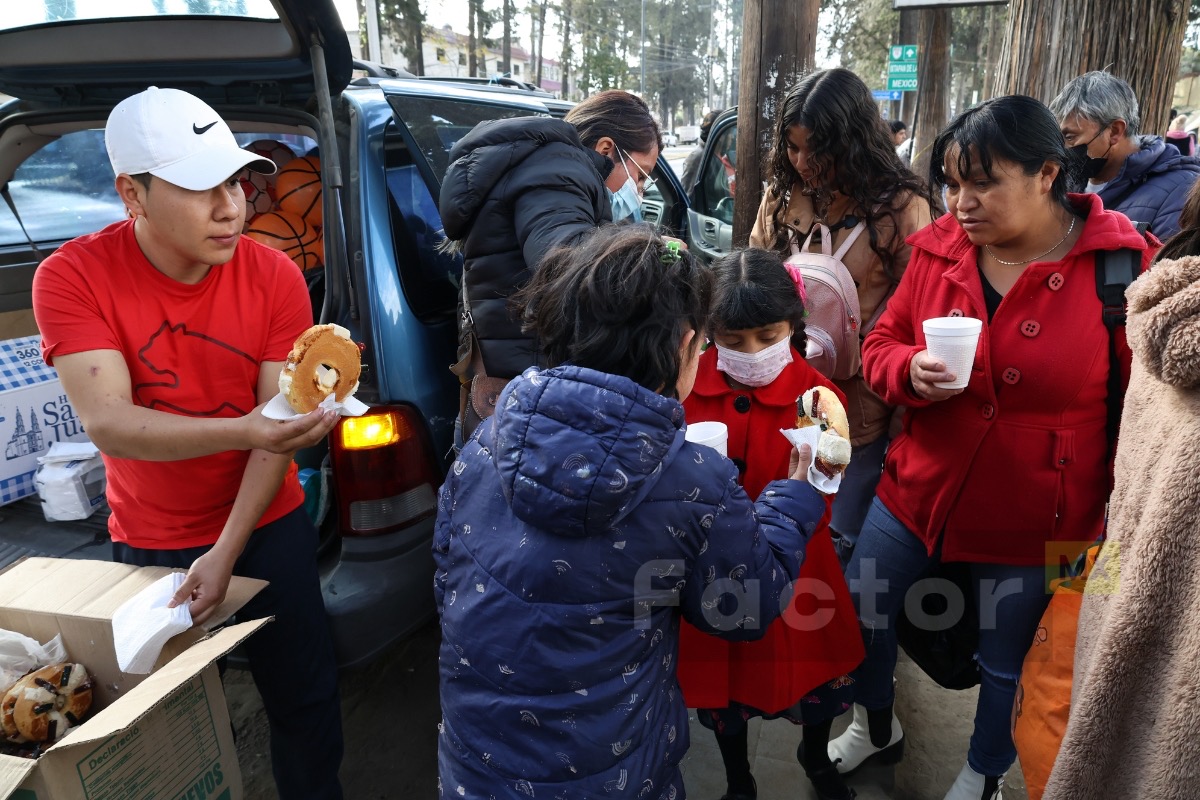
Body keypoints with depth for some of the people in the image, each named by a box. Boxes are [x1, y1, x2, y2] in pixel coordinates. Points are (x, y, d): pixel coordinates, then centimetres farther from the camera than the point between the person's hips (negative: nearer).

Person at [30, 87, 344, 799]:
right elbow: (106, 422, -26)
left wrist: (227, 553, -19)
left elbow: (280, 425, -14)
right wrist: (243, 430, -43)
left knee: (306, 699, 11)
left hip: (268, 527, 1)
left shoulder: (276, 277, -13)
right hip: (152, 544, 0)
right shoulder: (72, 278, -15)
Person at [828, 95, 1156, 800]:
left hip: (1033, 522, -3)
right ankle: (877, 724, 45)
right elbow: (881, 345, 4)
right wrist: (910, 370, -18)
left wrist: (1114, 519, -7)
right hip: (918, 493, 3)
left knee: (1008, 663, 16)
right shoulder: (938, 247, -4)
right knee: (859, 612, 13)